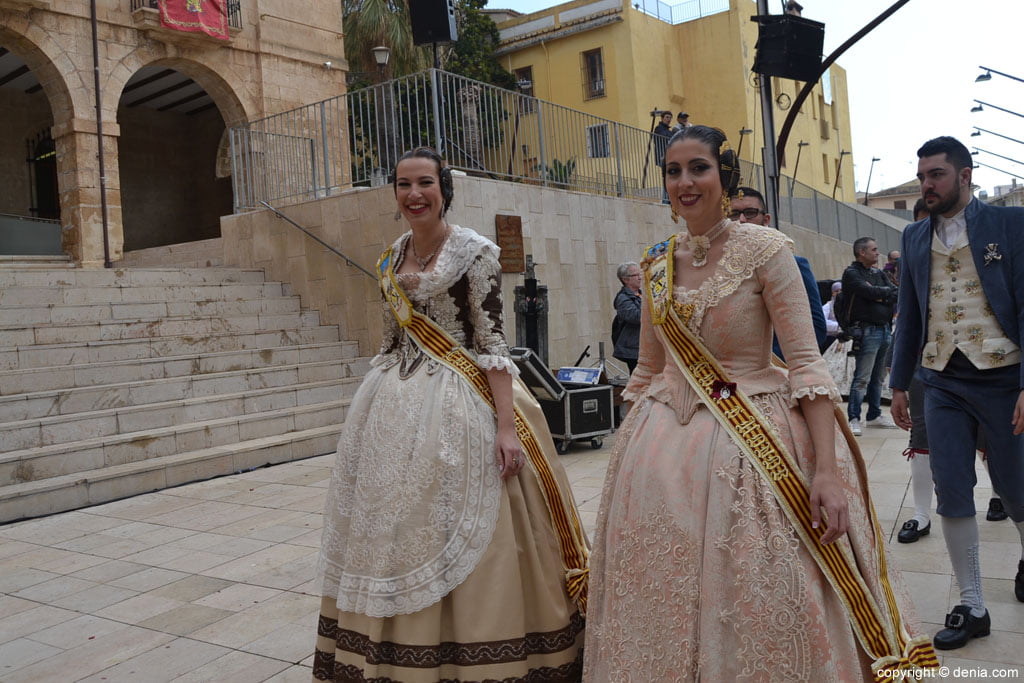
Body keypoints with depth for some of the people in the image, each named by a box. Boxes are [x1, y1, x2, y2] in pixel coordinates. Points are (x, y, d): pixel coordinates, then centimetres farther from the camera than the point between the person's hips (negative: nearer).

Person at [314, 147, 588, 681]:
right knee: (393, 531, 10)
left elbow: (492, 341, -12)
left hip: (458, 406, -6)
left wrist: (507, 423, -19)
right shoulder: (390, 259, 12)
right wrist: (379, 402, 17)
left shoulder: (474, 251, -6)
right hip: (396, 408, 6)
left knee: (457, 538, -3)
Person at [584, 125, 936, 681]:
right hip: (663, 445, 5)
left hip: (752, 442, -4)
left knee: (755, 606, 2)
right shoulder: (657, 263, 6)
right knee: (663, 607, 11)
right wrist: (627, 446, 13)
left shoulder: (764, 250, -8)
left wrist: (828, 469, -19)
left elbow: (806, 362, -12)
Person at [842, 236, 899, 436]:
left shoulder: (878, 273, 19)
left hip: (885, 329, 8)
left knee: (878, 377, 13)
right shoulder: (851, 273, -4)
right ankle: (853, 419, -6)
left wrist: (880, 296, -10)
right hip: (867, 331, -8)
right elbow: (868, 292, -17)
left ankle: (874, 415, 22)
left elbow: (896, 294, 8)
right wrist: (887, 292, 0)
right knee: (862, 378, -9)